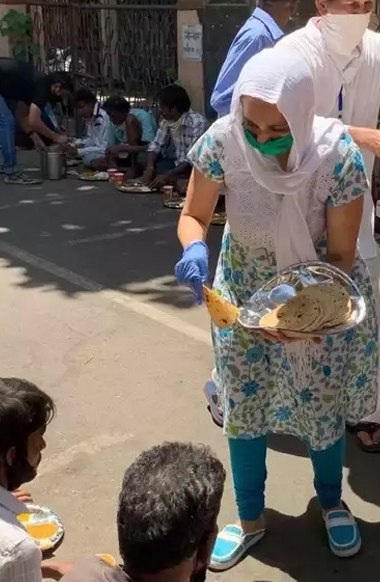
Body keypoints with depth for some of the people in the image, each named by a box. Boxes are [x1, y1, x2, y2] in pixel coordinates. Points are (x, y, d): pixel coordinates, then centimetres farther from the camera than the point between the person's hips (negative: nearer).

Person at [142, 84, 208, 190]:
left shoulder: (197, 123, -24)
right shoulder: (167, 121, -2)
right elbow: (155, 145, 1)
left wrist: (167, 175, -33)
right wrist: (150, 168, -18)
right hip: (177, 163, 8)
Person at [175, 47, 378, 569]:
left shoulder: (337, 155, -29)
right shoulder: (222, 141, -25)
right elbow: (193, 216, -10)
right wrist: (194, 249, -33)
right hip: (245, 289, 2)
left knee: (323, 401, 14)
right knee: (244, 404, 9)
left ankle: (332, 501, 44)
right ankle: (250, 519, 33)